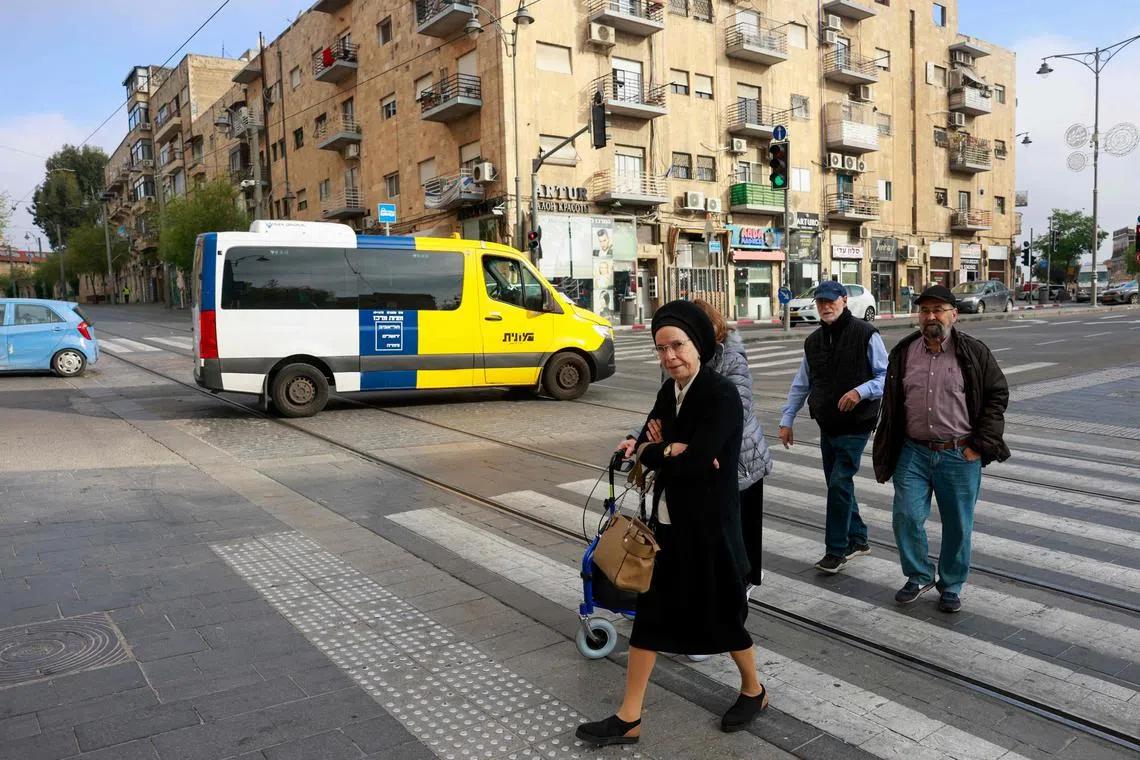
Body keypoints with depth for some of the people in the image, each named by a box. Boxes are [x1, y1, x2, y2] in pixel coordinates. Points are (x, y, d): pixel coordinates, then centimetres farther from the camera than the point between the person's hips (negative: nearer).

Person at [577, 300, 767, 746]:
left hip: (708, 524, -7)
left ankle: (753, 690, 41)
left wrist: (655, 452, -10)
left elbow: (694, 462, -26)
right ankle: (629, 718, 22)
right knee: (650, 612, 11)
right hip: (667, 521, 7)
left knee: (722, 612, 13)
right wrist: (671, 451, -18)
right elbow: (645, 447, 1)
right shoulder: (669, 391, 4)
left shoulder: (722, 395, -19)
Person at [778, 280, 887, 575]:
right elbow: (801, 385, 15)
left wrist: (861, 391, -25)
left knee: (839, 485, -9)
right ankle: (857, 539, 31)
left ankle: (836, 551, 3)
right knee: (838, 485, 14)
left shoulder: (865, 335, -10)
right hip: (827, 426, 7)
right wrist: (787, 420, 12)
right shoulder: (813, 341, 9)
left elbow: (887, 376, -9)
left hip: (855, 426, -6)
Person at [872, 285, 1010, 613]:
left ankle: (951, 586, 27)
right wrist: (887, 454, 8)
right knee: (906, 516, -1)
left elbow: (997, 395, 2)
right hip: (913, 453, 2)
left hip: (960, 455, -2)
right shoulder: (903, 353, 5)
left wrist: (980, 445, -5)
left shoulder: (974, 352, -3)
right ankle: (919, 576, 22)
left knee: (958, 525, 8)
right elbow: (891, 405, 11)